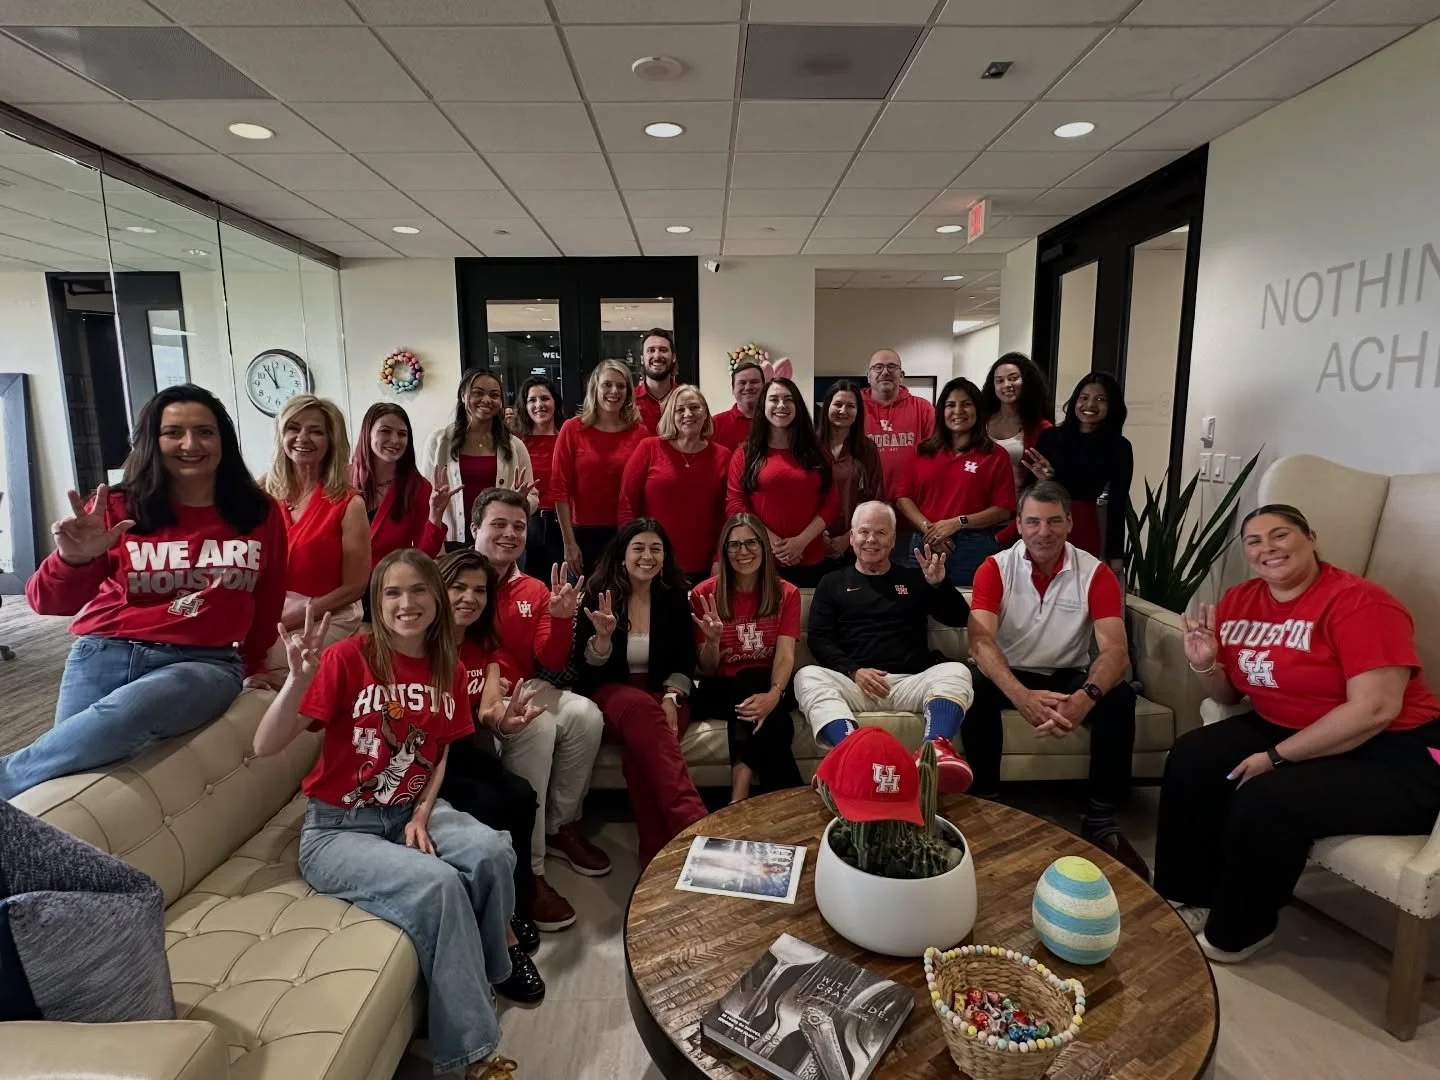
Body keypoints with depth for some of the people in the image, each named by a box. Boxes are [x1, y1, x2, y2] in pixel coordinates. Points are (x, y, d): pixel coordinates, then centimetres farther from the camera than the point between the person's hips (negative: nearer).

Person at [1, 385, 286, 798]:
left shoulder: (259, 513, 4)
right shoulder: (117, 509, 1)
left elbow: (268, 600, 17)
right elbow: (48, 603, -3)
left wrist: (253, 665, 27)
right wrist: (72, 559, -26)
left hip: (203, 661, 0)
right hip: (105, 653, 1)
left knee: (128, 712, -32)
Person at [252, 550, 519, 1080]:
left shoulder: (448, 669, -2)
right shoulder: (349, 658, -17)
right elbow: (265, 747, -21)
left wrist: (422, 815, -6)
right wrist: (299, 678, -37)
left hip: (410, 812, 4)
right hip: (337, 828, -4)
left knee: (493, 853, -23)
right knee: (436, 884, -29)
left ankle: (490, 971, 6)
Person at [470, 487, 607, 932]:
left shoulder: (534, 591, 9)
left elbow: (552, 662, 4)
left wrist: (561, 619, -14)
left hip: (523, 690, 6)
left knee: (586, 716, -17)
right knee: (537, 727, -31)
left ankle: (560, 827, 6)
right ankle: (528, 869, -22)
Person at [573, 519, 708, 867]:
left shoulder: (674, 596, 5)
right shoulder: (598, 594, 0)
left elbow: (685, 662, 6)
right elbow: (586, 667, -3)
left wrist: (671, 698, -13)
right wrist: (603, 636, -24)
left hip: (664, 695, 2)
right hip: (611, 693, -1)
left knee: (642, 746, -35)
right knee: (642, 709, -39)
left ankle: (658, 857, -29)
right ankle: (694, 826, -49)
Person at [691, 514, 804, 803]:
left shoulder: (786, 593, 1)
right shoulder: (704, 594, -2)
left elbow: (785, 655, -14)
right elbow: (707, 671, -2)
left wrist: (773, 694, -36)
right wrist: (712, 640, -25)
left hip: (766, 686, 1)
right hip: (721, 691, 0)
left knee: (751, 680, -36)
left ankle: (739, 799, -38)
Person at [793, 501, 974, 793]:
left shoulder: (913, 579, 21)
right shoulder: (833, 583, 18)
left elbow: (960, 618, 15)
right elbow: (819, 639, 8)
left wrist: (940, 584, -5)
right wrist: (853, 671, -10)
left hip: (911, 681, 1)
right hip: (853, 681, -1)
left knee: (956, 672, -28)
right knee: (808, 676, -30)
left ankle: (935, 750, -55)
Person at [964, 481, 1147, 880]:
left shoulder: (1095, 573, -9)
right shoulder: (994, 568, -11)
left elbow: (1115, 649, -19)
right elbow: (981, 641, -23)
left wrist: (1086, 696, -41)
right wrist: (1021, 696, -42)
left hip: (1069, 676, 1)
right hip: (1012, 675, -1)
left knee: (1119, 698, -27)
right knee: (976, 691, -32)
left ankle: (1100, 819, -14)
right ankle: (985, 802, -17)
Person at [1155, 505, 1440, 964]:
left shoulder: (1358, 601, -18)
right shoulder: (1239, 601, 3)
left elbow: (1374, 709, -26)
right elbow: (1231, 695, 13)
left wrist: (1277, 757, -24)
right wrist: (1205, 665, -10)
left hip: (1392, 757, -7)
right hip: (1284, 732, 7)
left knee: (1265, 802, -27)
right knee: (1190, 761, -11)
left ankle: (1236, 932, 0)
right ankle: (1188, 898, 7)